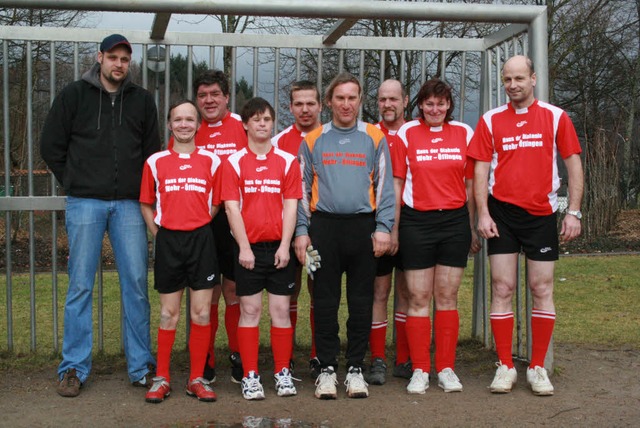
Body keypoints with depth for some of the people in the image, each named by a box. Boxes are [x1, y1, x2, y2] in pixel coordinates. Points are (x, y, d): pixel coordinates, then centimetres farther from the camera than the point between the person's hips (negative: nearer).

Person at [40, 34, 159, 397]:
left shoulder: (142, 100, 12)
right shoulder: (74, 95, 6)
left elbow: (152, 151, 16)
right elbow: (51, 145, 8)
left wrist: (141, 191, 7)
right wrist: (75, 183, 5)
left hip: (129, 205, 2)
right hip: (85, 204, -1)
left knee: (136, 283, 0)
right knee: (81, 285, 1)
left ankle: (142, 366, 10)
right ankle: (74, 368, 10)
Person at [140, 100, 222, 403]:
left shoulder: (211, 160, 4)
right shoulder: (155, 162, 4)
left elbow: (216, 204, 9)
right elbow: (146, 204, 10)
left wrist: (199, 227, 1)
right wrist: (159, 234, 1)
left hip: (201, 239, 0)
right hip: (168, 241, 0)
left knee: (202, 312, 2)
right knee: (169, 313, 6)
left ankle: (197, 379, 12)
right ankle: (162, 378, 16)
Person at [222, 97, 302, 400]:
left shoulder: (288, 161, 4)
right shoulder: (234, 162, 3)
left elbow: (291, 205, 1)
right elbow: (232, 207, -2)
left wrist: (285, 245, -8)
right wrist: (244, 247, -9)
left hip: (279, 247, 1)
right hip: (248, 248, 0)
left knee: (281, 310, 4)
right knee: (250, 310, 4)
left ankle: (283, 372, 13)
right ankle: (250, 375, 10)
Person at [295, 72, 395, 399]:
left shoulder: (374, 138, 8)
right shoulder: (312, 140, 9)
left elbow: (384, 186, 6)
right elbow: (302, 188, 8)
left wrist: (383, 228, -3)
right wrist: (301, 231, 0)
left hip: (363, 226, 0)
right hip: (324, 226, 0)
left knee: (361, 302, 5)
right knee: (325, 302, 3)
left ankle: (355, 368, 15)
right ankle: (327, 369, 13)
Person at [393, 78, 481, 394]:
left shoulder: (464, 133, 8)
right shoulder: (406, 134, 3)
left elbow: (471, 184, 10)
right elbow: (397, 183, 3)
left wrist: (472, 228, 8)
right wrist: (393, 229, 0)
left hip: (455, 221, 1)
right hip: (416, 223, -1)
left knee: (447, 297, 6)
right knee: (418, 298, 1)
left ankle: (446, 368, 14)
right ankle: (420, 371, 9)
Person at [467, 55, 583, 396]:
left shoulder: (555, 117, 3)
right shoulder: (490, 120, 4)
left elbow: (574, 164, 3)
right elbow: (480, 168, 3)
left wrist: (574, 211, -4)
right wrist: (482, 214, -6)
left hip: (542, 214, 0)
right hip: (502, 214, 0)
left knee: (542, 290, 3)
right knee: (502, 289, 1)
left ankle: (538, 368, 13)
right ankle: (505, 366, 10)